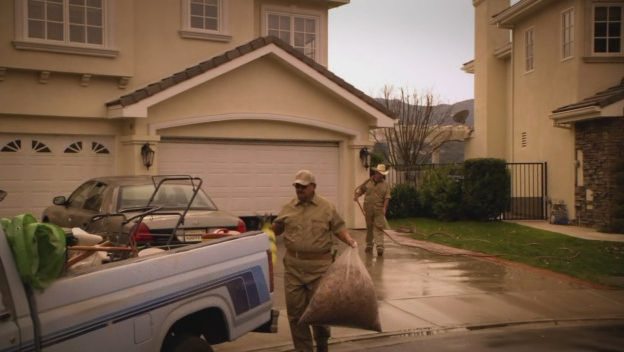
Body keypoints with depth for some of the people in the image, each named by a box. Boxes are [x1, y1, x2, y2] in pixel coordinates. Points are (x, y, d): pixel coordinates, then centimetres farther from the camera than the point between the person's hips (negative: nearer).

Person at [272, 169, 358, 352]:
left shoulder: (327, 207, 1)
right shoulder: (288, 208, 7)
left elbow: (339, 228, 2)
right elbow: (276, 228, 11)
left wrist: (350, 241, -15)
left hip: (319, 266, -2)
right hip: (293, 266, 3)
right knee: (295, 309, 5)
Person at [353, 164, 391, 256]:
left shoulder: (385, 185, 4)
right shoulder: (368, 182, 8)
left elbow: (387, 198, -3)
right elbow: (360, 190, 13)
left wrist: (384, 208, -15)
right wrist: (356, 195, -7)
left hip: (379, 209, -2)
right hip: (368, 208, 2)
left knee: (379, 228, -9)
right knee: (369, 227, 11)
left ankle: (380, 246, -15)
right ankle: (369, 245, 23)